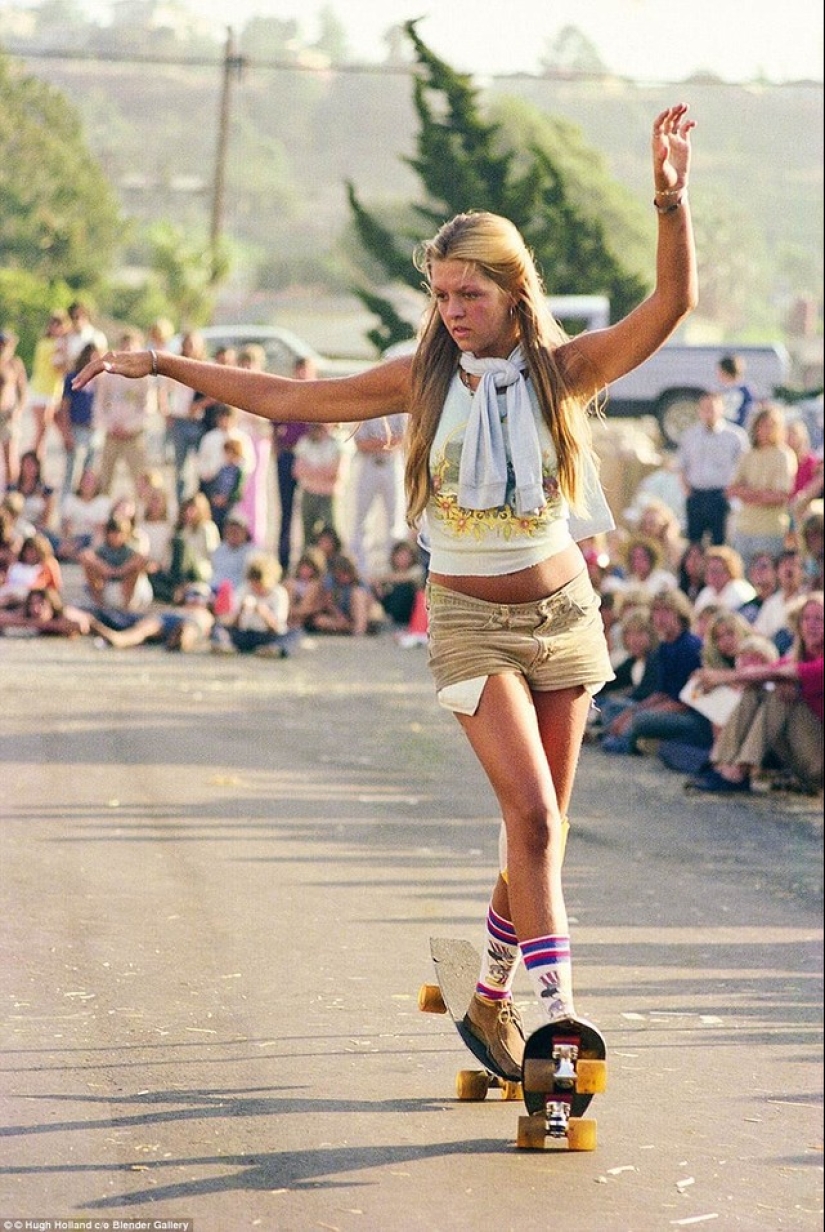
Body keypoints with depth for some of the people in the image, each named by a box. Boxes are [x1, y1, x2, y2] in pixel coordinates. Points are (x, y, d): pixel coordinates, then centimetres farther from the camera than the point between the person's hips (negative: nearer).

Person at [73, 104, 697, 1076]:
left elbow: (672, 303, -17)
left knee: (543, 829, 7)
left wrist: (671, 198, -31)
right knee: (531, 817, -16)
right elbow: (281, 399, 1)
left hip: (563, 615, 2)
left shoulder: (563, 371, -6)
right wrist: (164, 366, 0)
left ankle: (491, 999, 27)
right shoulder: (423, 379, -5)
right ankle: (557, 1022, -17)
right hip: (471, 622, -2)